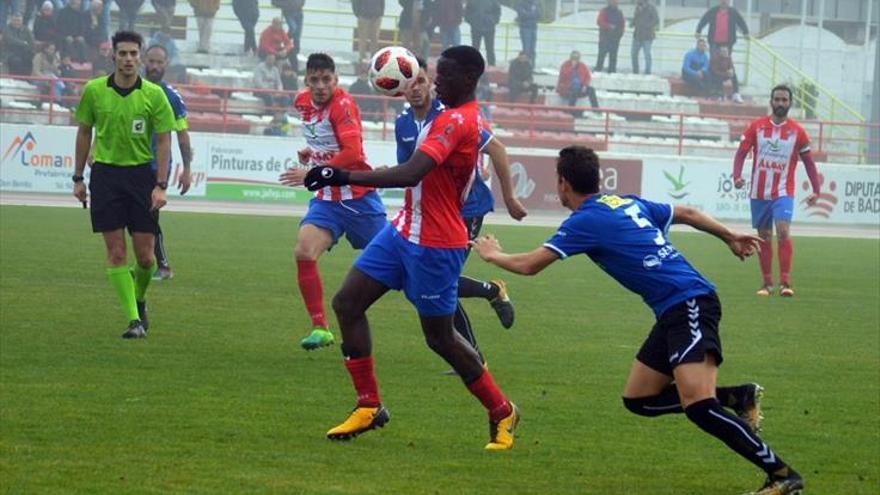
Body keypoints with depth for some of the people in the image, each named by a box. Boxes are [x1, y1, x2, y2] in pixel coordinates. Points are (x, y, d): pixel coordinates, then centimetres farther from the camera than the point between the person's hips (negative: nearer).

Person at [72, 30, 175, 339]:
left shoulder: (154, 95, -4)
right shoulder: (94, 91, -1)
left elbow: (164, 141, -1)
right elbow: (84, 133, 10)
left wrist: (161, 186, -8)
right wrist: (78, 178, 10)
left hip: (141, 173, 0)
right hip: (105, 174, 0)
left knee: (145, 255, -1)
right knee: (116, 252, -6)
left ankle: (139, 300, 29)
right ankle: (134, 319, -3)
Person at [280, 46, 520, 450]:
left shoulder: (457, 121, -23)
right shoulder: (455, 115, 8)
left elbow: (411, 173, -35)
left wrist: (342, 177, -37)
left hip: (435, 245, -10)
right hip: (406, 231, 10)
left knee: (439, 337, 3)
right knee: (347, 302, 4)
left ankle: (502, 413, 22)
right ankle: (369, 407, 9)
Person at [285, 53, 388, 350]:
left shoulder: (343, 105, -19)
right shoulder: (303, 102, 3)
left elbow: (353, 153, -29)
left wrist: (315, 171, -31)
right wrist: (311, 151, 8)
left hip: (358, 196, -6)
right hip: (327, 198, 6)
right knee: (304, 253, -16)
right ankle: (320, 328, -9)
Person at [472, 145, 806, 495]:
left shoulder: (586, 221, -7)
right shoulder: (627, 203, 17)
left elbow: (529, 265, -2)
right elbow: (687, 213, 29)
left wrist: (492, 255, 18)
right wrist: (730, 237, 44)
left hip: (689, 305, -9)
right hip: (675, 312, 9)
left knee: (697, 406, -21)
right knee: (638, 399, 13)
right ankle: (738, 398, 12)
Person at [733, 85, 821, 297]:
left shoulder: (797, 131, 0)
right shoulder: (756, 126, 1)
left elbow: (808, 162, 7)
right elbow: (741, 152, 2)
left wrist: (816, 190, -1)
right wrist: (737, 176, -16)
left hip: (784, 192, -2)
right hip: (759, 192, 2)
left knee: (783, 231, -20)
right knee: (764, 238, 7)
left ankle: (785, 282, -21)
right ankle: (767, 283, 17)